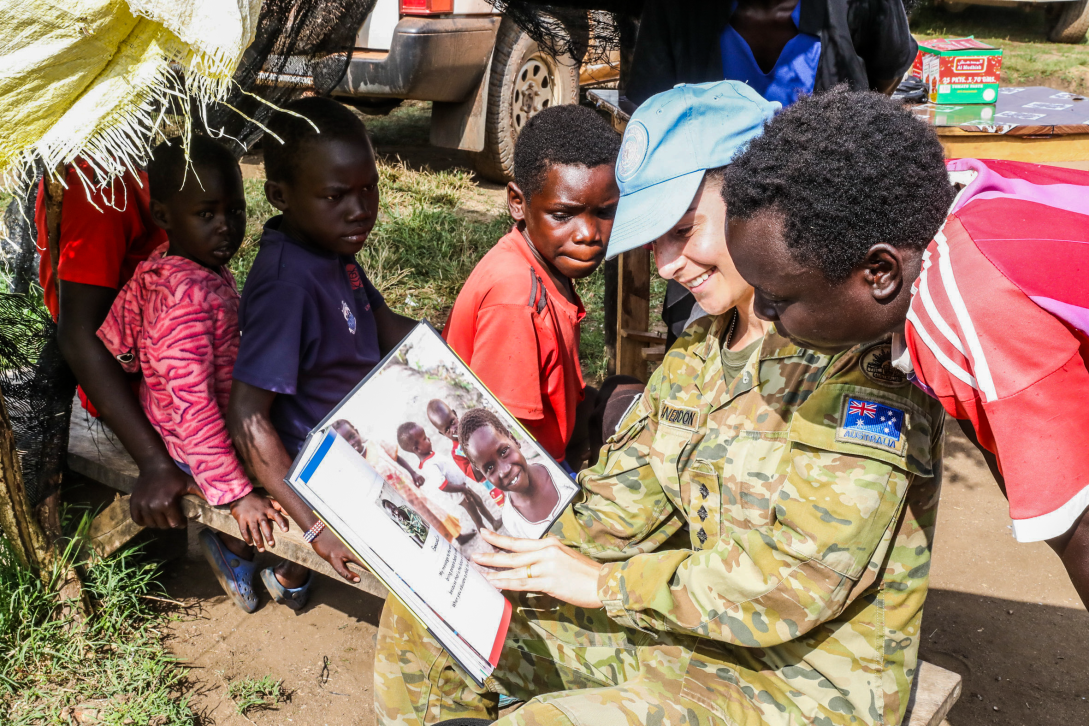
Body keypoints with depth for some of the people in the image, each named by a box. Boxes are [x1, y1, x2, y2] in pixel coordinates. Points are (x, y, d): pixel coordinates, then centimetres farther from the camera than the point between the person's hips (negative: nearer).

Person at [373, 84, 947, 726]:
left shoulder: (866, 367, -21)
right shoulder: (699, 351, 6)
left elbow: (794, 583, -25)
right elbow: (625, 501, 7)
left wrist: (604, 583, -18)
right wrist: (512, 547, -9)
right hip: (690, 627, 8)